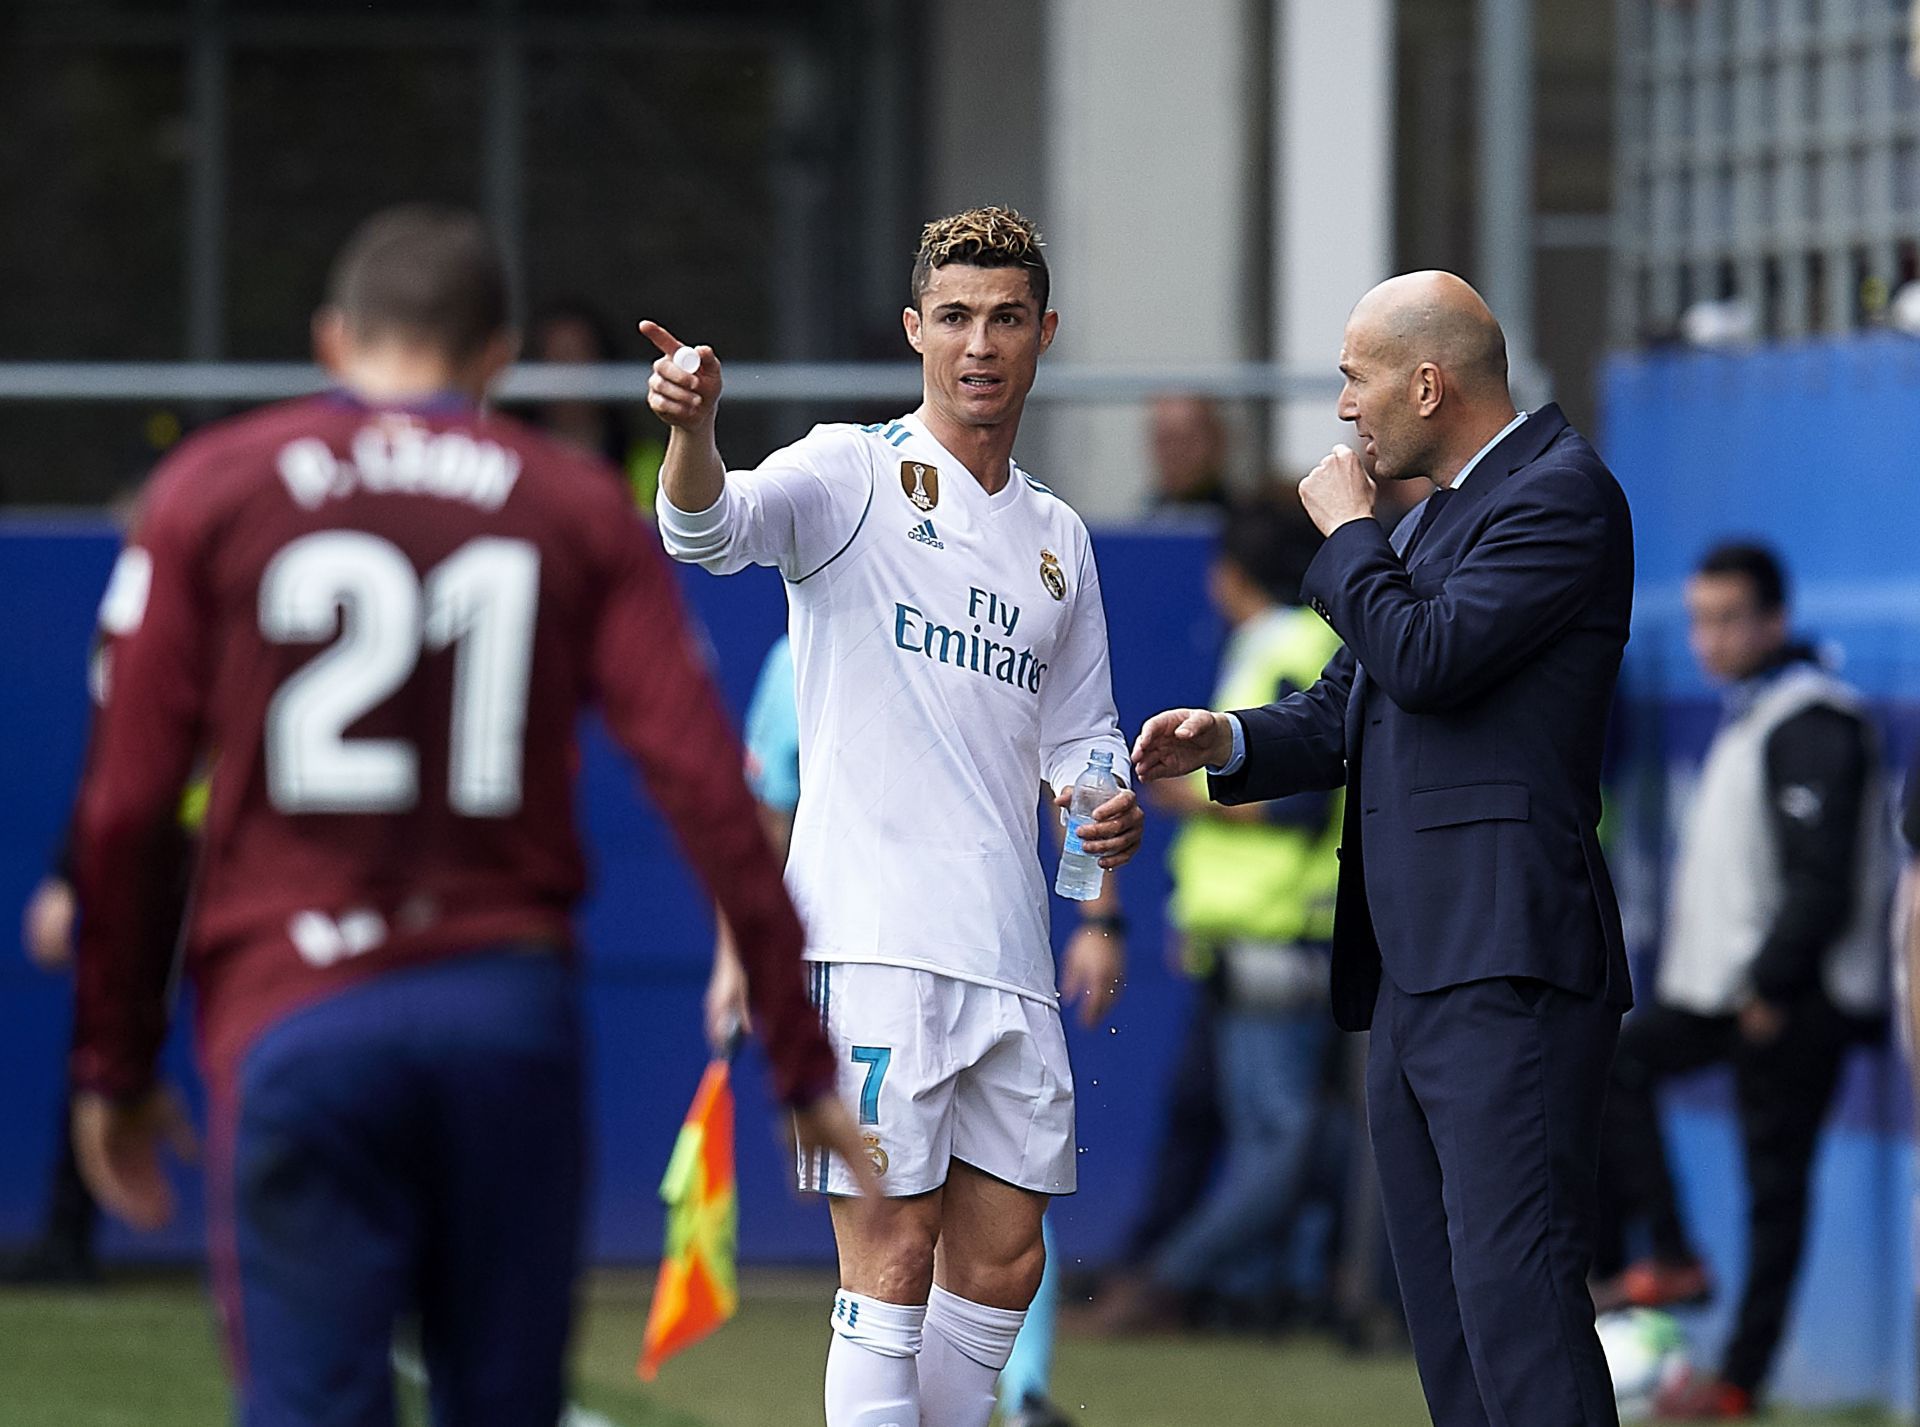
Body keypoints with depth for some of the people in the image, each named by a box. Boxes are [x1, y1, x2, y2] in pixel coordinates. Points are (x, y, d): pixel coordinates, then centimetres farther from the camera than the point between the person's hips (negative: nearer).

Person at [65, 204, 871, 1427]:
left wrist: (115, 1067, 12)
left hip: (293, 1017, -2)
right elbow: (712, 794, 0)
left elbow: (127, 811, 3)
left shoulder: (211, 492, 6)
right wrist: (804, 1061, 1)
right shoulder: (579, 509, 8)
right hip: (513, 1015, 2)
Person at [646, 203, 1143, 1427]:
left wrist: (1108, 808, 6)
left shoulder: (1058, 537, 17)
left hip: (1010, 955, 6)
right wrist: (695, 426, -43)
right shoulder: (853, 474, -2)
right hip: (876, 937, -6)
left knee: (1003, 1260, 8)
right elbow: (709, 528, -22)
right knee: (894, 1256, -9)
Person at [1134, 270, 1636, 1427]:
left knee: (1514, 1291, -18)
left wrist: (1346, 531, -2)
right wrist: (1226, 744, 6)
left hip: (1509, 970, -10)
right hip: (1413, 978, 10)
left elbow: (1426, 659, -18)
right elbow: (1348, 711, 25)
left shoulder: (1562, 493, -7)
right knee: (1446, 1321, 8)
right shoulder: (1441, 517, 23)